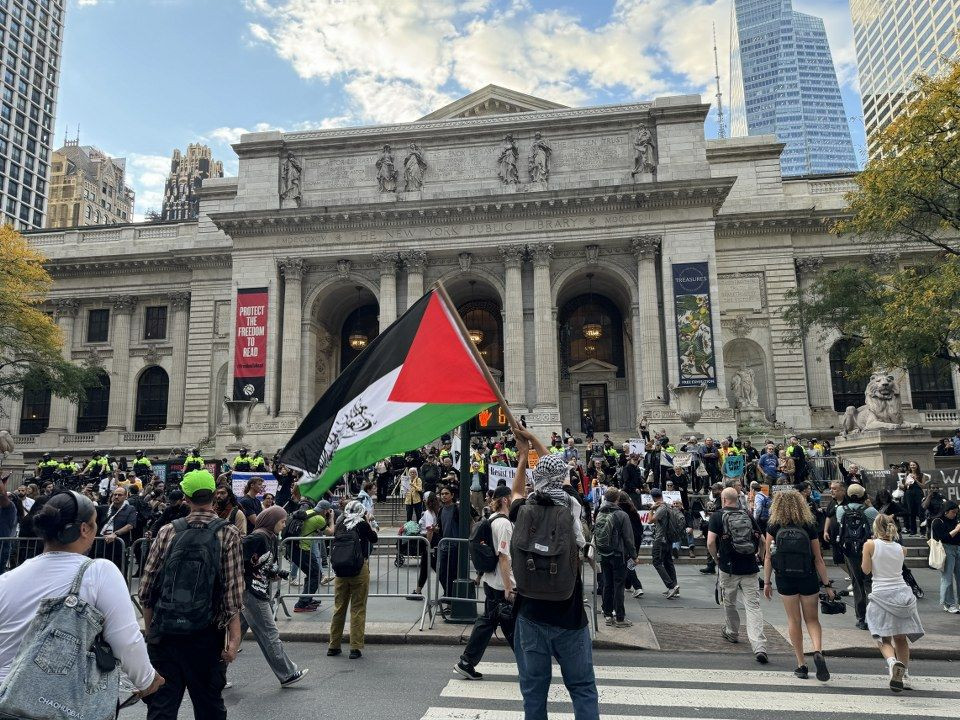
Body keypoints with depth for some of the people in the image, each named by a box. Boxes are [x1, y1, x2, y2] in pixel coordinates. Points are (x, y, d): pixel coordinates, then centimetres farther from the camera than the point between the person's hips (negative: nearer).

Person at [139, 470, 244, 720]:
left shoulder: (167, 531, -1)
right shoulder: (227, 534, -8)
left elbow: (146, 589, 1)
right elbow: (232, 592, -13)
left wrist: (150, 630, 13)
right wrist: (234, 638, -8)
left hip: (163, 634, 2)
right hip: (206, 635, -2)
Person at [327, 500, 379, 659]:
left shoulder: (340, 524, 3)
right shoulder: (362, 525, -7)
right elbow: (374, 538, 6)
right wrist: (369, 522, 14)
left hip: (340, 570, 4)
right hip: (359, 570, -4)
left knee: (339, 608, 15)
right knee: (358, 609, 4)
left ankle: (333, 646, 24)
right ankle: (355, 648, 5)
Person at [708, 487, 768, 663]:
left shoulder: (717, 516, -4)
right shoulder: (749, 516, 7)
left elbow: (710, 543, -11)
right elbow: (761, 540, 10)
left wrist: (716, 559, 6)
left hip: (728, 567, -2)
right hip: (750, 568, 2)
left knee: (729, 603, 19)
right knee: (753, 606, -2)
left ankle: (732, 633, 38)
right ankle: (760, 647, -13)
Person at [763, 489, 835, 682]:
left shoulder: (773, 527, -5)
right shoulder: (809, 527, -5)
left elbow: (768, 556, -3)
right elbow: (818, 559, -3)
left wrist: (767, 582, 4)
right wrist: (827, 585, 4)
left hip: (785, 581, 0)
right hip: (808, 580, 0)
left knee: (794, 621, 11)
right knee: (812, 619, 15)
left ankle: (801, 665, 13)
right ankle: (818, 651, -10)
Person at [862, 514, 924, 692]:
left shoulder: (870, 545, -6)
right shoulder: (900, 548, 4)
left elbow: (866, 570, -4)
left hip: (881, 595, -3)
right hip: (902, 594, 3)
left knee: (884, 639, 2)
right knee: (901, 638, 15)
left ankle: (892, 661, -25)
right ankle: (903, 675, 12)